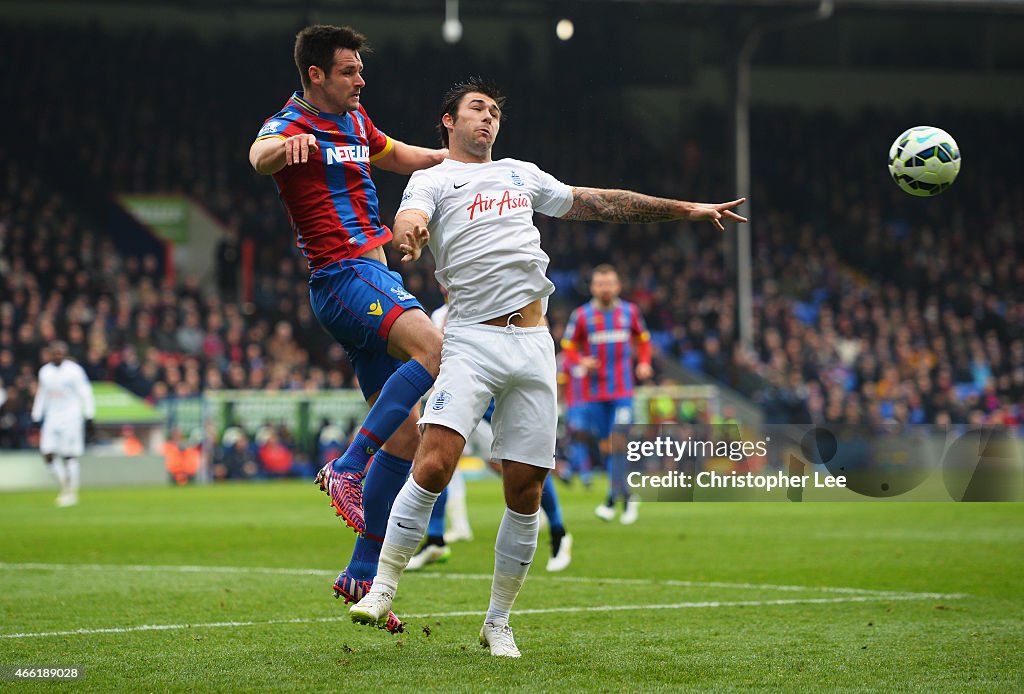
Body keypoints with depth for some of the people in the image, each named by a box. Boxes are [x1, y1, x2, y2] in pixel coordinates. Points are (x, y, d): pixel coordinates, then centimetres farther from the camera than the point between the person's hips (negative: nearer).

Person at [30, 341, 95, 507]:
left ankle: (70, 493, 4)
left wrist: (89, 417, -10)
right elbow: (41, 395, 19)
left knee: (69, 457, -6)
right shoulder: (45, 371, 9)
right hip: (52, 418, 5)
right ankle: (65, 485, 14)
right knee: (48, 454, -5)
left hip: (71, 418, -5)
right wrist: (37, 417, 17)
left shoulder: (74, 371, -7)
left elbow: (85, 394, -5)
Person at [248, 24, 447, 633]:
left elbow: (403, 157, 37)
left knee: (406, 429, 4)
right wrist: (283, 147, -57)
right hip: (343, 276, -9)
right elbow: (260, 154, -34)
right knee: (433, 348, -33)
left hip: (378, 275, 9)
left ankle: (362, 574, 7)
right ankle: (347, 468, -28)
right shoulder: (290, 126, -9)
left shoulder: (355, 121, 18)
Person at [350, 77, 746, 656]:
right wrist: (410, 231, -40)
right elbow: (410, 219, -14)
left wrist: (686, 210, 27)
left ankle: (499, 621, 13)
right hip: (473, 340, -4)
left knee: (526, 493, 1)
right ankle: (384, 586, -5)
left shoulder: (521, 174, 23)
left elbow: (598, 202, 28)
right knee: (433, 466, -20)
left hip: (533, 343, 4)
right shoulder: (433, 179, 7)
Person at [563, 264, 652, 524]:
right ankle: (627, 498, 21)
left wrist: (644, 363, 2)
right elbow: (568, 347, 5)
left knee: (618, 442, -15)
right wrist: (582, 361, -15)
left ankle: (611, 499, -16)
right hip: (594, 391, 1)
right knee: (606, 446, 5)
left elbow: (643, 339, 19)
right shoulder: (581, 315, -1)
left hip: (623, 390, -1)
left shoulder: (629, 312, 4)